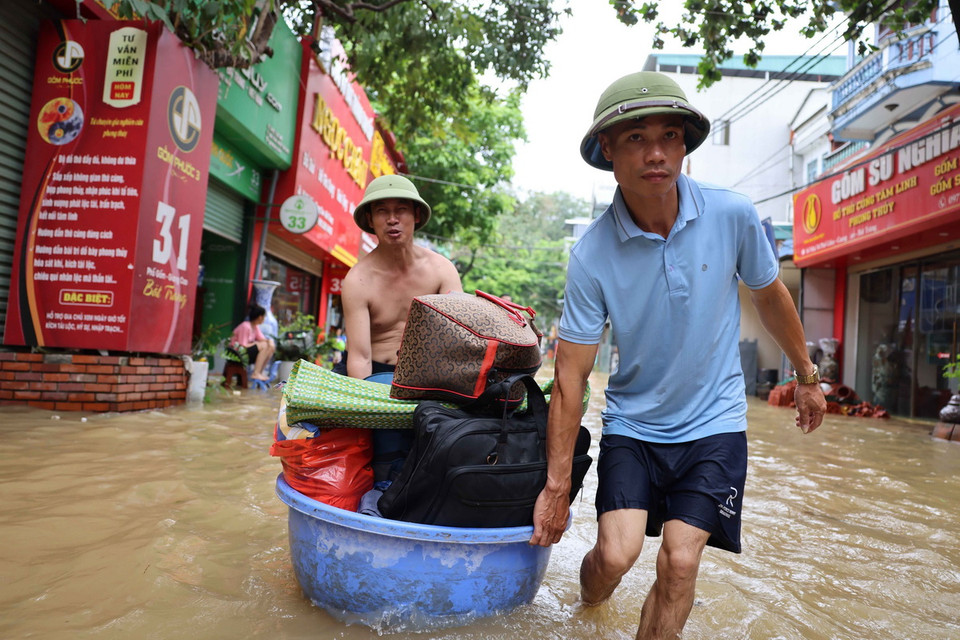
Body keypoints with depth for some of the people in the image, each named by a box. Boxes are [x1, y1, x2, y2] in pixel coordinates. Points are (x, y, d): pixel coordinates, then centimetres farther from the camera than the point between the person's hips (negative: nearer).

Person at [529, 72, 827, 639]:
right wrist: (557, 484, -10)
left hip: (715, 423, 1)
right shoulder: (592, 256, -15)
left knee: (680, 560, -9)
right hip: (632, 424, 0)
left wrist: (807, 376, 19)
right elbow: (570, 378, -13)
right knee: (616, 553, -11)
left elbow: (770, 297, 8)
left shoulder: (733, 216, -12)